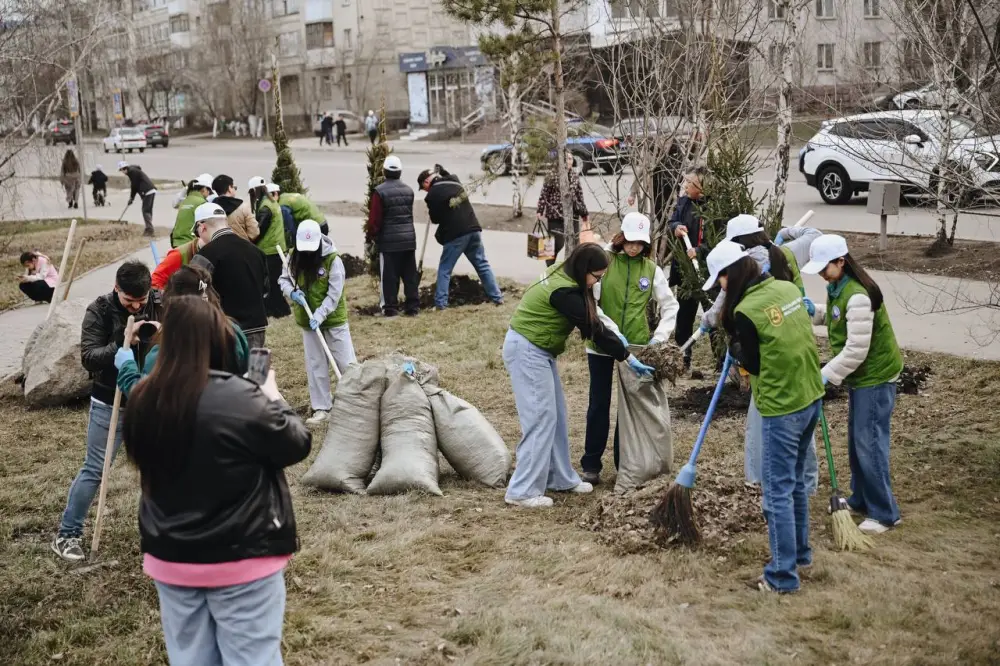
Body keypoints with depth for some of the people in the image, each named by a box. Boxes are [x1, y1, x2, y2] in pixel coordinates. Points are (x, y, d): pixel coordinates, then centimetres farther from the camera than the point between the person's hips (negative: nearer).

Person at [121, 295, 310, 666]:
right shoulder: (241, 399, -21)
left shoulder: (143, 401, -4)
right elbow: (298, 444, -8)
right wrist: (272, 397, 8)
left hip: (170, 558, 5)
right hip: (241, 560, -5)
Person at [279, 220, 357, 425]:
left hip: (334, 319, -4)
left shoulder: (333, 260, -19)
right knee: (315, 365, 9)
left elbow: (334, 294, -20)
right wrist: (292, 293, -14)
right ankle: (322, 408, 17)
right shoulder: (294, 258, -5)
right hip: (308, 321, 4)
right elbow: (283, 279, 8)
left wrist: (319, 316, -29)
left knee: (346, 363, 1)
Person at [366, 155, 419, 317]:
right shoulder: (408, 190, 7)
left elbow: (375, 218, -9)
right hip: (409, 238, 5)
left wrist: (369, 235, 4)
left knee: (389, 276, 2)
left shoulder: (380, 192, -11)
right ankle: (413, 306, 12)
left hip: (389, 241, -5)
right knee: (410, 275, 9)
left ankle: (390, 307, 3)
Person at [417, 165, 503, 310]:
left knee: (444, 269, 4)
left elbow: (435, 219, 1)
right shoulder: (455, 182, 11)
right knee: (482, 265, 12)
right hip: (473, 229, 6)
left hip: (455, 235, -6)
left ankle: (440, 303, 0)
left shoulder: (433, 194, -6)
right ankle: (497, 297, 12)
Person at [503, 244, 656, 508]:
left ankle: (561, 478, 24)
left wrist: (620, 344, 1)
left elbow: (592, 321, 12)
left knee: (556, 415, 14)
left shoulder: (564, 279, 5)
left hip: (538, 350, 10)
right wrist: (629, 359, -10)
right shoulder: (564, 292, -24)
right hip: (526, 351, -10)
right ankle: (523, 491, -4)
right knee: (541, 418, -9)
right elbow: (594, 330, -19)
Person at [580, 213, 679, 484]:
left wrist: (659, 337, -5)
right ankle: (591, 465, 12)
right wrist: (611, 331, -18)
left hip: (636, 345, 2)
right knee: (599, 403, 4)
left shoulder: (651, 270, 1)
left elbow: (670, 306, 8)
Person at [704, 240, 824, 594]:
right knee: (796, 482, 22)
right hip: (812, 397, 8)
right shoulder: (788, 288, 3)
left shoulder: (745, 311, -19)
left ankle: (784, 574, 8)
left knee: (778, 491, 2)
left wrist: (735, 348, 9)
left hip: (782, 408, -8)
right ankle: (800, 551, 36)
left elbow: (754, 365, -9)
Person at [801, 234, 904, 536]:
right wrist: (812, 311, 1)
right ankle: (861, 500, 32)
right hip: (860, 375, 10)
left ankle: (885, 513, 4)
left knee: (869, 443, -5)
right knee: (856, 440, 18)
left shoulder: (857, 296, -27)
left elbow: (856, 350, -27)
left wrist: (826, 375, -22)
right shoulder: (836, 288, 3)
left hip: (876, 376, -10)